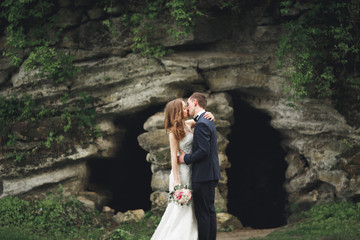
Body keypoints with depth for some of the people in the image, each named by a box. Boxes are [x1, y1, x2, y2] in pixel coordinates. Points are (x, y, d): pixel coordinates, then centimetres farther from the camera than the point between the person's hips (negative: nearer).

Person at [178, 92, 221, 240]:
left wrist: (186, 158, -12)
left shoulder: (201, 124, -16)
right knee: (210, 211, 13)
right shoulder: (208, 121, 16)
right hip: (211, 174, 10)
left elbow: (203, 151, -23)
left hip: (203, 175, -10)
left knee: (202, 213, -8)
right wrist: (189, 155, 14)